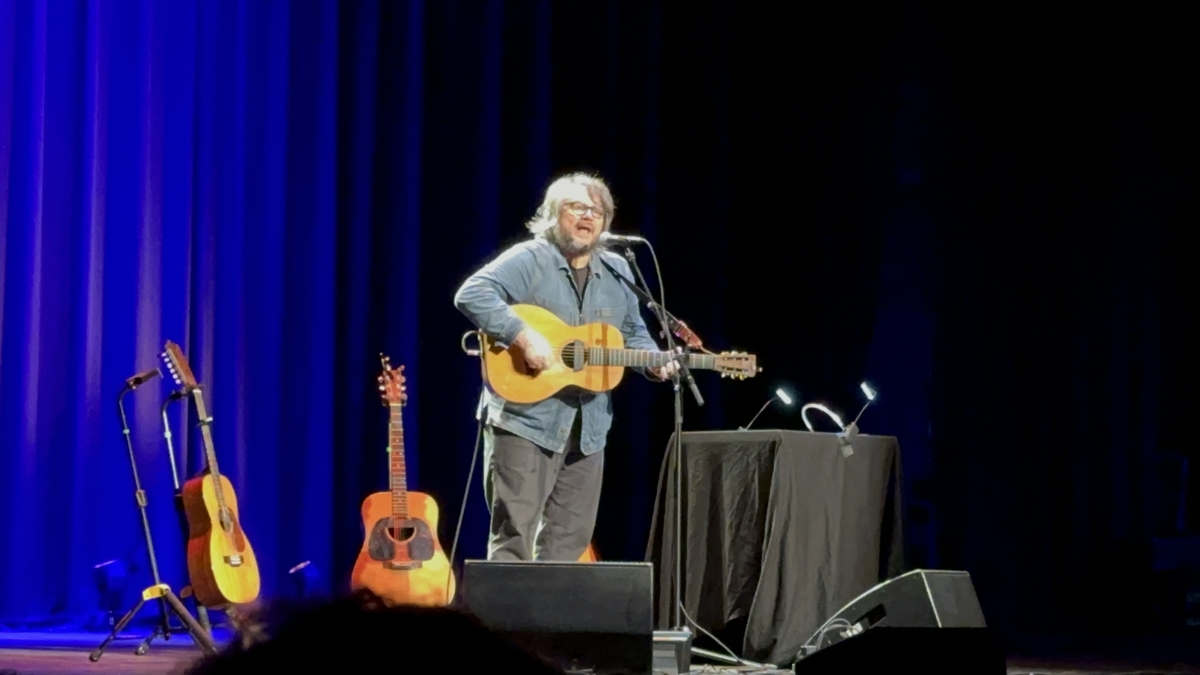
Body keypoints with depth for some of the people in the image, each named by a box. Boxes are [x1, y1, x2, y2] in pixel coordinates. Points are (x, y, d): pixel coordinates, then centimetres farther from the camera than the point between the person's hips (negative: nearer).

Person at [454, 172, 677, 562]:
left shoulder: (618, 272, 13)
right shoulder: (529, 260, -8)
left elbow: (633, 334, 21)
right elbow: (472, 294, -21)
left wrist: (654, 364, -1)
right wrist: (523, 337, -29)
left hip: (588, 427, 7)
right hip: (526, 418, -6)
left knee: (569, 540, 9)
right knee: (514, 537, -7)